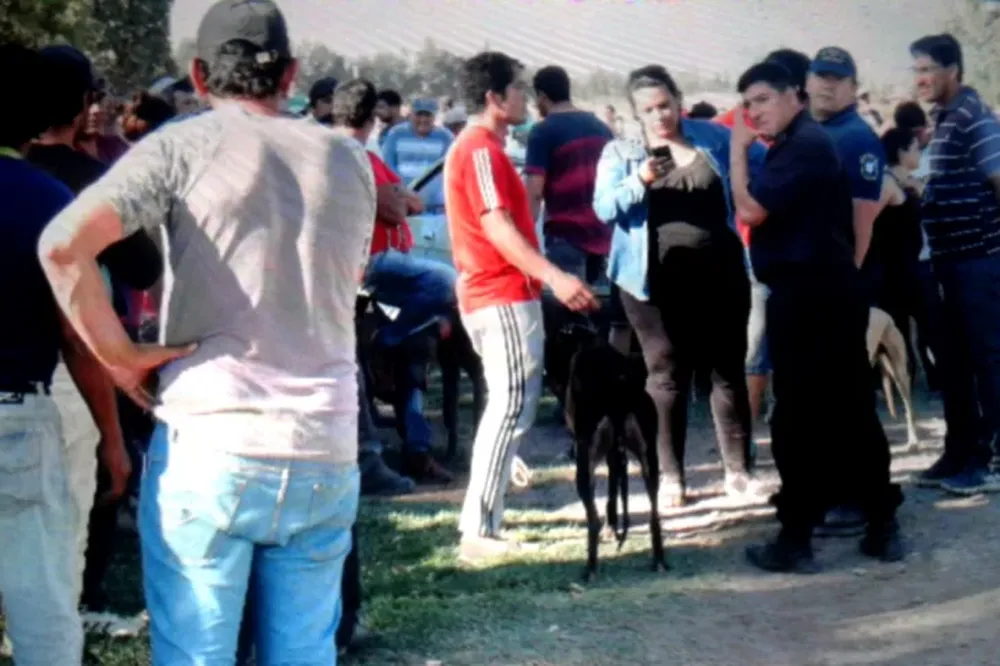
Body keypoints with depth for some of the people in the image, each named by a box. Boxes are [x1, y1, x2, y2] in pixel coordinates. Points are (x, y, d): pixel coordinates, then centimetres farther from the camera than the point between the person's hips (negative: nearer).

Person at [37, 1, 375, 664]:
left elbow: (63, 244, -15)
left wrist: (121, 355, -5)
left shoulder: (182, 145, -2)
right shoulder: (349, 160, 12)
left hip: (208, 444, -3)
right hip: (326, 452, 4)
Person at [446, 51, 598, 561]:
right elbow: (497, 227, -22)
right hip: (503, 296, -11)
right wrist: (555, 276, -29)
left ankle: (482, 520, 19)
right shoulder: (481, 149, -13)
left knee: (510, 405, 15)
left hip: (502, 294, 11)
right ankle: (478, 531, -12)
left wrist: (545, 280, 25)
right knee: (511, 406, -11)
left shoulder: (479, 147, 19)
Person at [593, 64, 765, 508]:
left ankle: (738, 469, 15)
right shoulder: (620, 152, 1)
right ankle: (671, 475, 11)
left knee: (728, 369, 7)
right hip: (657, 280, -1)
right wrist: (640, 180, -28)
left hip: (719, 275, 2)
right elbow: (605, 208, -11)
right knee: (666, 374, 5)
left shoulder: (713, 138, 5)